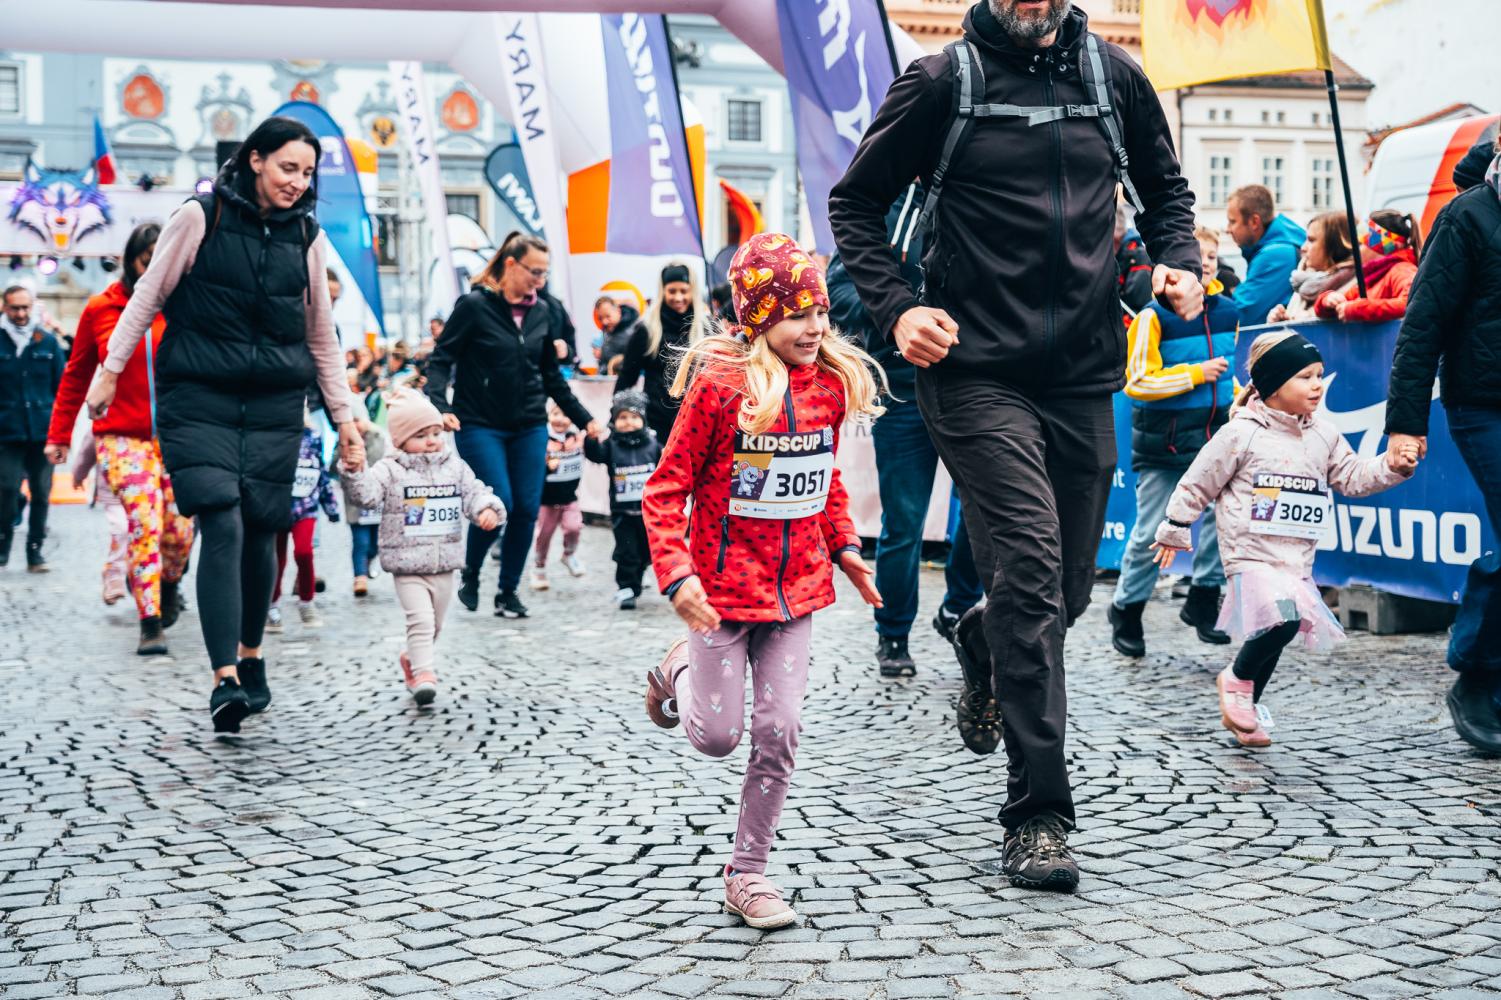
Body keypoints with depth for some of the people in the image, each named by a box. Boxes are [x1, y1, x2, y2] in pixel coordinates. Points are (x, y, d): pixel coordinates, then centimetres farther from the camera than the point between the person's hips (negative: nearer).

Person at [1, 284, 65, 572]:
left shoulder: (48, 342, 8)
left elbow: (62, 386, 11)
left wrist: (62, 428, 6)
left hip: (43, 432, 2)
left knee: (41, 493, 4)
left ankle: (35, 550, 14)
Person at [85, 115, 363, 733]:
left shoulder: (307, 236, 9)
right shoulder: (200, 217, -2)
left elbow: (321, 335, 15)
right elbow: (149, 296, 5)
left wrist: (343, 416, 14)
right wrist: (110, 370, 2)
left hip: (274, 403, 3)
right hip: (198, 397, -3)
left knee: (260, 530, 2)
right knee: (222, 524, -16)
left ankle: (251, 658, 23)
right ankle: (225, 680, -18)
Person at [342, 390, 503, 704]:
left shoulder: (455, 467, 6)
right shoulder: (389, 470, -7)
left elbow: (474, 493, 2)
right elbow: (367, 495, -19)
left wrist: (488, 509, -19)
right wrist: (355, 472, -36)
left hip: (444, 564, 5)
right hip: (407, 566, -5)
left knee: (435, 623, 17)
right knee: (420, 619, -17)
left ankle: (411, 657, 40)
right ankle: (423, 673, -15)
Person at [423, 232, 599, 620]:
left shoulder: (542, 312, 7)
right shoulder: (474, 306, -8)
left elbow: (551, 374, 16)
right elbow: (441, 359, -8)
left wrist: (583, 418, 16)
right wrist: (440, 406, -24)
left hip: (529, 427, 5)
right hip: (480, 426, -5)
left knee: (527, 509, 0)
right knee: (499, 503, -13)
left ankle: (508, 591, 15)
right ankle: (470, 573, 15)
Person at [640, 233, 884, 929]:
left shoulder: (831, 384, 2)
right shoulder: (720, 385, -15)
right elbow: (666, 488, -11)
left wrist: (844, 546, 11)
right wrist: (675, 574, -20)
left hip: (796, 586, 4)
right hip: (724, 584, -4)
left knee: (778, 733, 2)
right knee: (717, 737, 3)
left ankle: (747, 873, 15)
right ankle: (680, 672, 37)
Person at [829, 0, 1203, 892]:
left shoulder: (1114, 75, 9)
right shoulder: (943, 81, -1)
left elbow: (1165, 188, 24)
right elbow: (855, 203, 5)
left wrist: (1179, 263, 4)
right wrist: (895, 308, -10)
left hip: (1085, 376, 5)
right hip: (979, 372, -4)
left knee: (1068, 588, 11)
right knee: (1030, 570, -15)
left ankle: (984, 656, 46)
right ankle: (1038, 817, -8)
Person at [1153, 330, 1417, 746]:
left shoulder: (1324, 435, 9)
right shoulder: (1241, 434, -8)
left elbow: (1353, 477, 13)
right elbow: (1198, 484, 0)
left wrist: (1391, 466, -4)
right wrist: (1174, 530, 5)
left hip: (1298, 562, 7)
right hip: (1252, 557, -6)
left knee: (1273, 636, 13)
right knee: (1282, 619, -28)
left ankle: (1245, 711, 31)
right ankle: (1238, 679, -1)